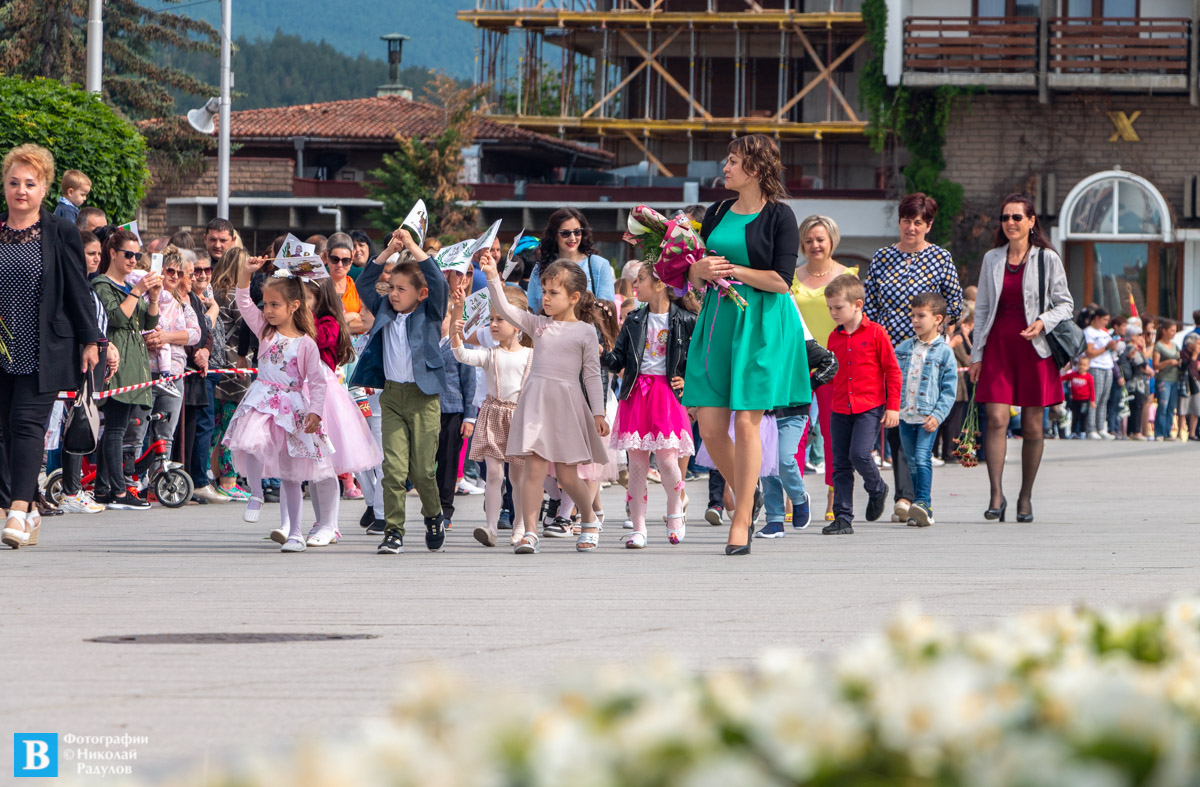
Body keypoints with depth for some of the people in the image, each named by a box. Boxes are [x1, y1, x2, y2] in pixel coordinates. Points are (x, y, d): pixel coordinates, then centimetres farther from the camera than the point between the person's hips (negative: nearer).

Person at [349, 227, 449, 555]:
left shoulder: (429, 314, 2)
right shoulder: (385, 312, 11)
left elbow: (439, 284, -11)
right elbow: (365, 283, 12)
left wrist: (413, 248, -9)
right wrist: (389, 251, 5)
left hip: (423, 397, -3)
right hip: (391, 395, 3)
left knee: (422, 469, -1)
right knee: (394, 466, -8)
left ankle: (433, 517, 27)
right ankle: (393, 532, -7)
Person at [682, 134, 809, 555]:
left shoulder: (779, 216, -4)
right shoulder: (717, 214, 13)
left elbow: (781, 280, -11)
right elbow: (693, 275, 15)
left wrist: (733, 271, -10)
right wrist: (703, 271, -7)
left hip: (762, 325, -6)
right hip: (717, 320, 6)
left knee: (746, 422, -7)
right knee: (709, 426, -1)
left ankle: (741, 522, 0)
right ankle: (747, 495, 24)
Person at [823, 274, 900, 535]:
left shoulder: (875, 332, -4)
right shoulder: (834, 337, 11)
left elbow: (892, 371, -2)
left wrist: (893, 407, -6)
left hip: (870, 408, -5)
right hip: (840, 410, 5)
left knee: (859, 453, -19)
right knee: (841, 464, 2)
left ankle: (877, 489, 11)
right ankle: (842, 518, 5)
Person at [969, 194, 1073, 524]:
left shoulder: (1047, 259, 2)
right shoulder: (992, 259, 11)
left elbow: (1065, 304, 5)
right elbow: (982, 308, 14)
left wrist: (1043, 322, -16)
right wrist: (976, 355, 10)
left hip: (1034, 348, -2)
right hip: (998, 345, 2)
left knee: (1032, 425, 2)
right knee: (996, 419, -13)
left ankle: (1025, 498, 13)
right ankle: (996, 496, -17)